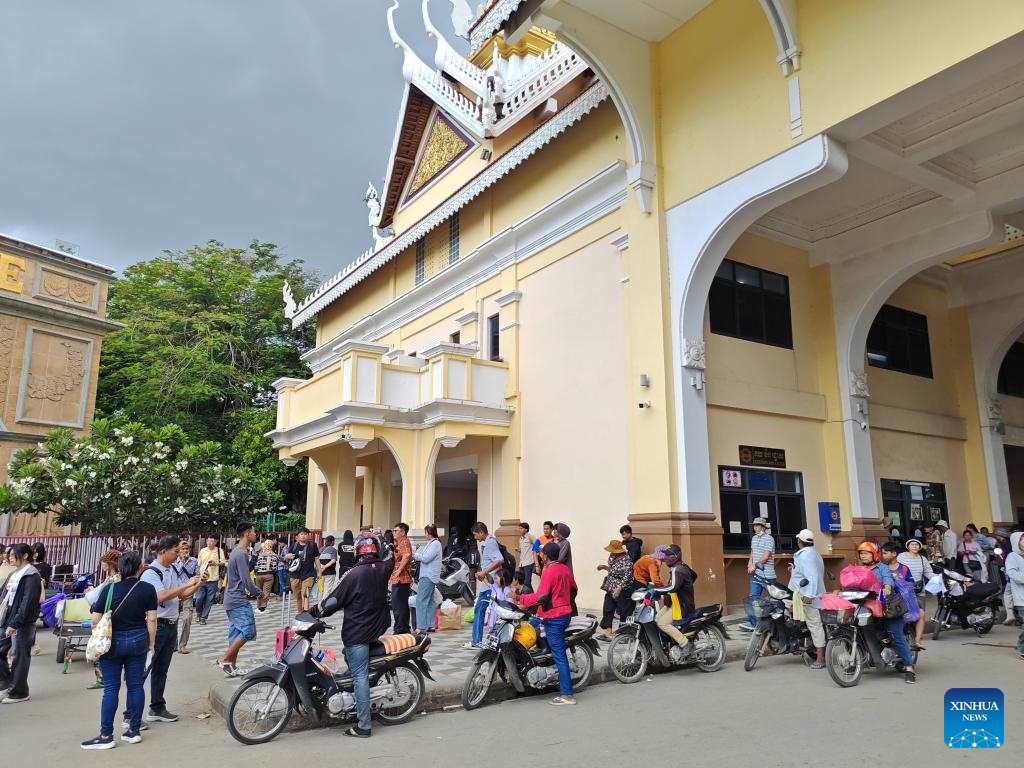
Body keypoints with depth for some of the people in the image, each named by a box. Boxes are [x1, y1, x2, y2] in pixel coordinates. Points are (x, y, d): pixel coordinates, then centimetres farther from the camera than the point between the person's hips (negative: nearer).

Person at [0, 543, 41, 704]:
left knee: (19, 657, 1)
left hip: (23, 624, -9)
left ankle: (18, 693, 12)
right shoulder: (15, 574, 14)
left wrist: (15, 624, -22)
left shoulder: (31, 576, -14)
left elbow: (27, 602, -20)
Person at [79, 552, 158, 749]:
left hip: (113, 642, -2)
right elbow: (151, 619, -6)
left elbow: (95, 619, -8)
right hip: (138, 640, 2)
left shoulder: (109, 589, -9)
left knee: (111, 688, 4)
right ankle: (134, 731, 16)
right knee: (135, 685, 9)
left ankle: (106, 736, 7)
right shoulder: (148, 589, -6)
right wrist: (151, 643, 5)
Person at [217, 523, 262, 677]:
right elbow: (246, 580, -19)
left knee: (236, 633, 12)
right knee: (248, 630, -12)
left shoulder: (237, 552, 15)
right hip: (239, 600, -10)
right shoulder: (241, 554, -17)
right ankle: (225, 659, -7)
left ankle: (231, 666, 17)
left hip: (232, 600, 10)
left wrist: (251, 593, 16)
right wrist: (259, 593, -6)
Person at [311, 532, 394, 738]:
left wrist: (313, 612, 1)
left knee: (360, 677, -4)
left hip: (357, 632, -7)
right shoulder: (384, 569, -1)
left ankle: (363, 725, -1)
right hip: (378, 628, 7)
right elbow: (390, 558, 24)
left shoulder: (353, 574, -17)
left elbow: (333, 601, -14)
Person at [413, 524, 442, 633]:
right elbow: (424, 558, 17)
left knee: (421, 600, -11)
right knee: (429, 601, 12)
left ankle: (421, 627, -12)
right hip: (427, 575, 10)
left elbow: (426, 558, -18)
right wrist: (417, 555, 2)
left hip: (429, 576, -10)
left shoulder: (435, 544, -13)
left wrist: (415, 555, -5)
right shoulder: (430, 543, 18)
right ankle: (430, 625, 16)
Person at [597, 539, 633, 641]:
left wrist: (618, 589, -27)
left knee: (624, 613, 2)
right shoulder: (613, 558, 9)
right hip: (610, 590, 9)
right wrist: (605, 567, 9)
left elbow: (627, 577, -22)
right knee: (607, 610, 8)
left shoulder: (626, 561, -19)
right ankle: (607, 633, 13)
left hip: (622, 591, -9)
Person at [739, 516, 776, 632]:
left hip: (767, 573, -7)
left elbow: (766, 556, -15)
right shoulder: (754, 538, 17)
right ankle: (752, 622, -2)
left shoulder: (769, 539, -8)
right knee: (753, 597, 0)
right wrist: (750, 564, 9)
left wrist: (755, 565, -17)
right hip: (756, 572, 7)